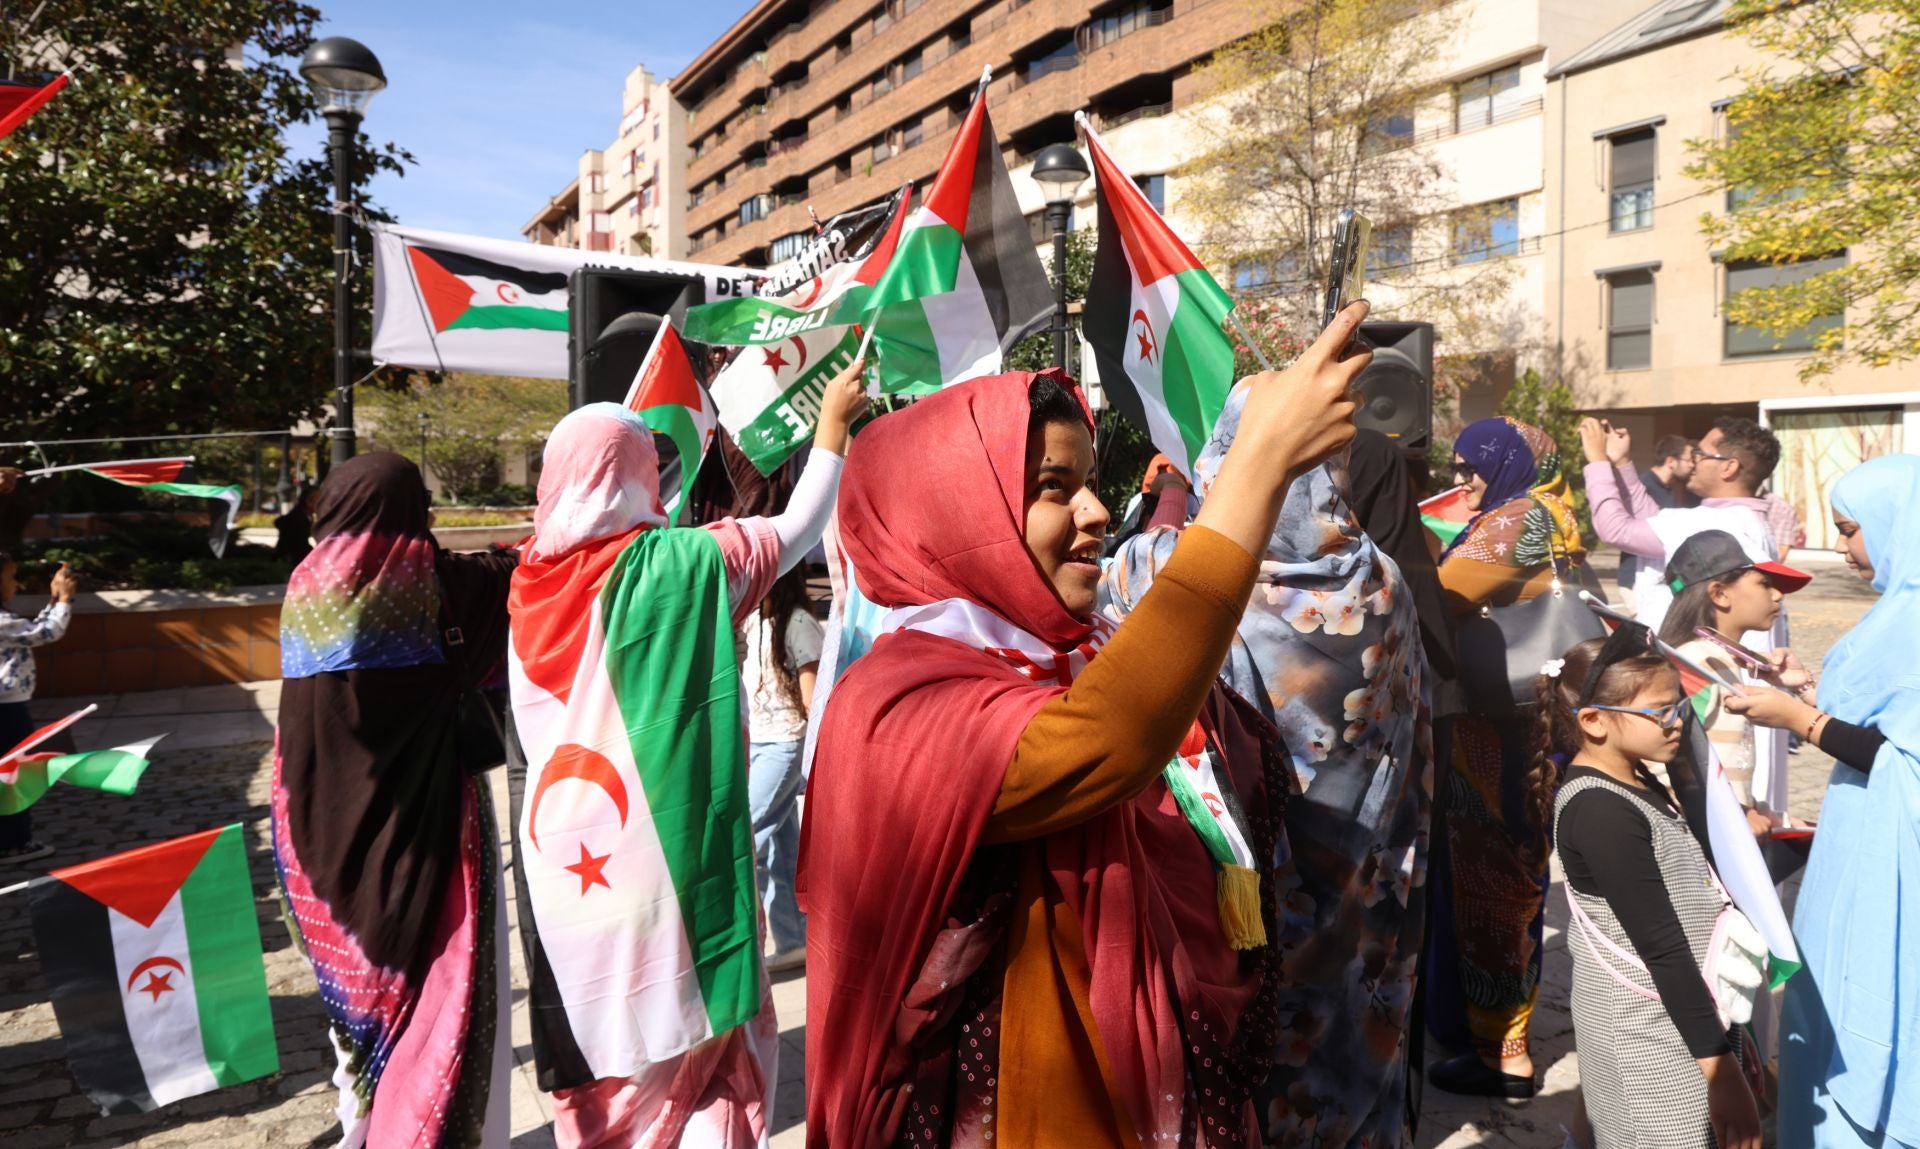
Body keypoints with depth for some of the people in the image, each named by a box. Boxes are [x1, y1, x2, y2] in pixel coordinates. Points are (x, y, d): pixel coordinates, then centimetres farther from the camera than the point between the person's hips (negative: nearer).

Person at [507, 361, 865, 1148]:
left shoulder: (535, 578, 1)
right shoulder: (676, 563, -12)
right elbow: (796, 531, 0)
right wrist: (832, 426, 11)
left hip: (561, 856, 5)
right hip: (658, 853, -5)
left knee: (594, 1055, 20)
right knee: (701, 1042, 13)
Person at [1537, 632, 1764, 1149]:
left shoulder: (1634, 784, 8)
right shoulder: (1600, 812, -20)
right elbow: (1661, 946, -21)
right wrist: (1718, 1064, -19)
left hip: (1680, 1012, 9)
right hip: (1650, 1033, -9)